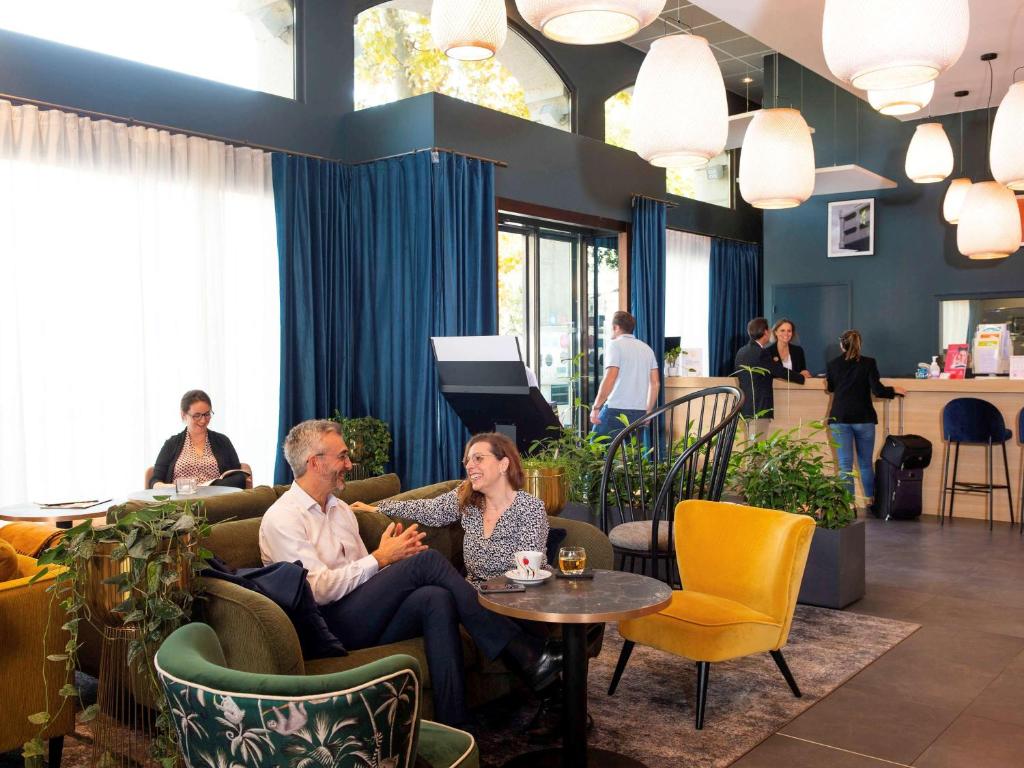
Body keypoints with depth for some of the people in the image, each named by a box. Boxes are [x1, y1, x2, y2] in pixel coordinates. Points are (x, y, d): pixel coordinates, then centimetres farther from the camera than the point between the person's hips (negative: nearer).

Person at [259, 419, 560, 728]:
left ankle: (454, 725, -30)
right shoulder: (282, 519, -6)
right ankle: (524, 653, -16)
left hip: (365, 622, 8)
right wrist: (381, 558, -13)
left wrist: (390, 554, -1)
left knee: (436, 598, -25)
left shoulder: (341, 509, 21)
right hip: (331, 627, -8)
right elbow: (318, 589, -17)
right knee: (427, 560, -21)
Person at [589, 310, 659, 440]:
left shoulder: (615, 345, -3)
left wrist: (596, 407, -12)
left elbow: (610, 379, -15)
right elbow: (655, 383, 15)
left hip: (616, 410, -6)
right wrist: (648, 411, 22)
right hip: (639, 413, 6)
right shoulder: (647, 348, 17)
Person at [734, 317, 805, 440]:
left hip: (746, 407, 9)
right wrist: (802, 377, 4)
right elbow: (781, 372, -12)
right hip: (759, 408, -9)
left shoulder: (742, 351, 10)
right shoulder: (761, 352, -15)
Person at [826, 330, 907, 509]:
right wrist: (894, 390, 6)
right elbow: (877, 390, -11)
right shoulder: (868, 363, -3)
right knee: (865, 462, 13)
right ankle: (871, 499, 23)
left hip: (840, 418, 0)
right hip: (864, 418, 0)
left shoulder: (833, 364, 3)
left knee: (845, 464, 0)